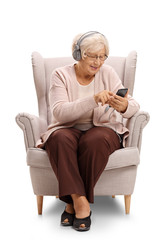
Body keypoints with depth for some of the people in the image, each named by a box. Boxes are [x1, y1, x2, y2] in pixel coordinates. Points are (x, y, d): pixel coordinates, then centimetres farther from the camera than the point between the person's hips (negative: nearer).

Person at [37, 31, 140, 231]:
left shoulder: (107, 73, 0)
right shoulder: (61, 75, -4)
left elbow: (133, 106, -6)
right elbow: (59, 112, -21)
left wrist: (124, 106, -32)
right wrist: (93, 99, -34)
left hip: (102, 129, 1)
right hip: (68, 130, 0)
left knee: (96, 140, -34)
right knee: (60, 139, -34)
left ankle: (74, 200, -19)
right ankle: (81, 203, -30)